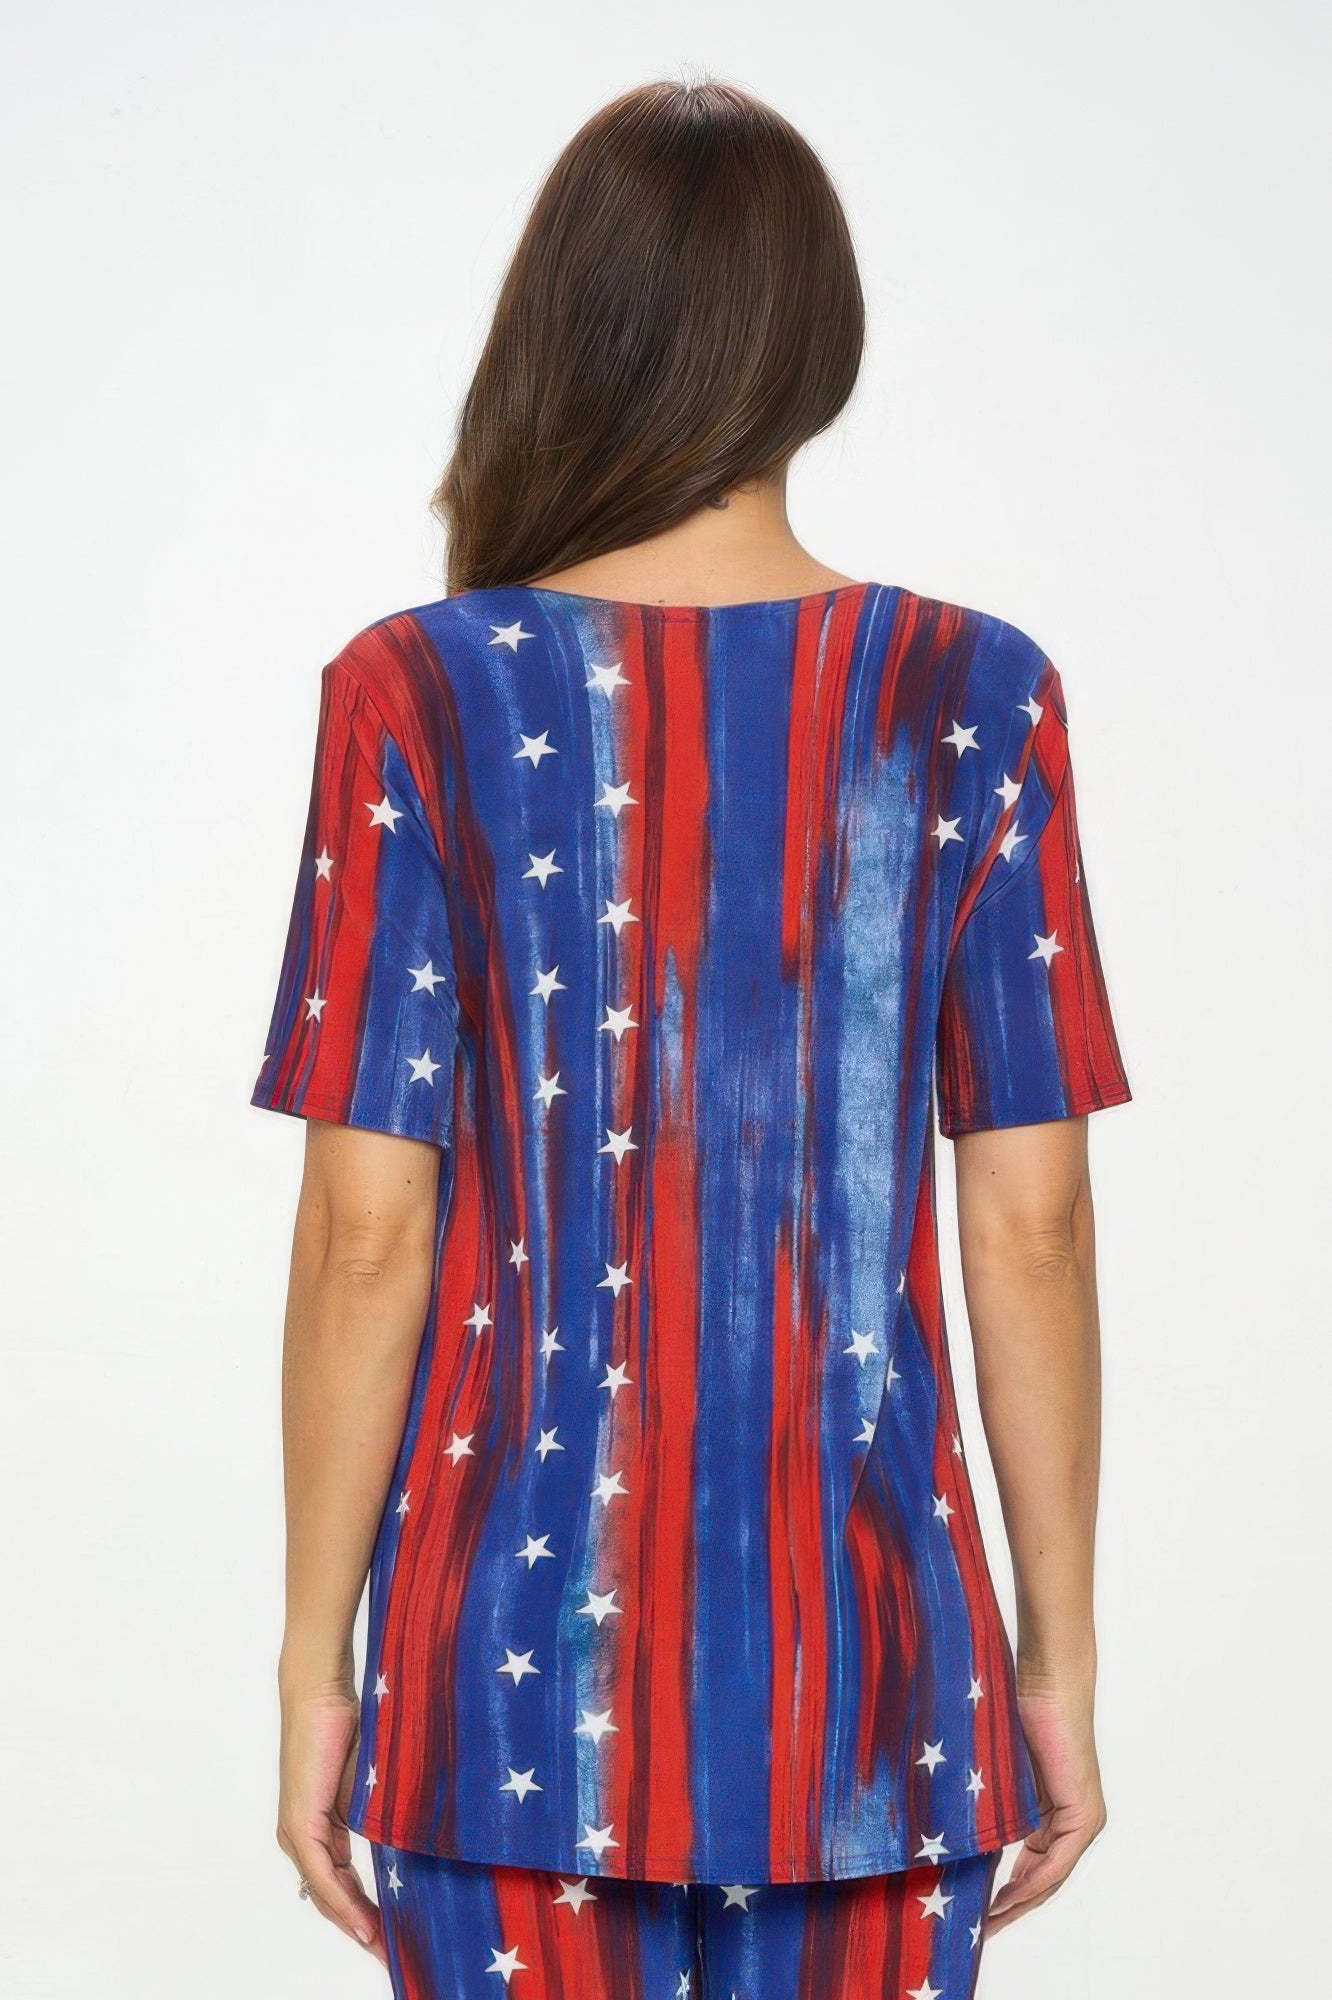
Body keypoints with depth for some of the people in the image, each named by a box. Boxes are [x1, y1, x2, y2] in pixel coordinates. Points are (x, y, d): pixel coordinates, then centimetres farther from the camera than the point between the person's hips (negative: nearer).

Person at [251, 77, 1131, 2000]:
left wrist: (315, 1664, 1)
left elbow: (367, 1233, -9)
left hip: (525, 1661, -1)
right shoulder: (973, 702, -4)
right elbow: (1031, 1226, -3)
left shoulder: (420, 699, -8)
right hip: (863, 1661, 1)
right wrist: (1061, 1654, 6)